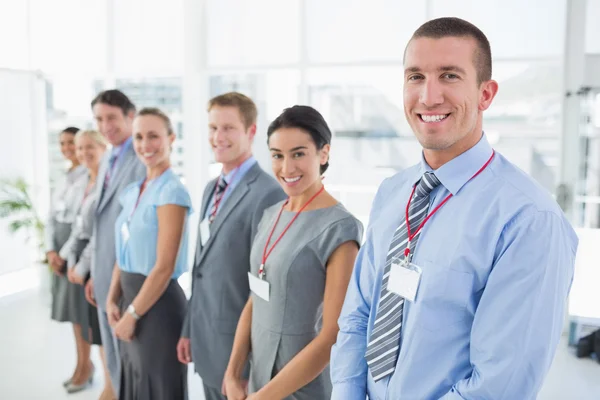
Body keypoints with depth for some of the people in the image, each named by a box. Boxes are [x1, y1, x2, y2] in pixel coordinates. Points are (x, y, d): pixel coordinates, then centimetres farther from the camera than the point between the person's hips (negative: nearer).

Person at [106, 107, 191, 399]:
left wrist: (132, 314, -13)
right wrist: (113, 300, 3)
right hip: (131, 297, 8)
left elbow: (164, 267, -19)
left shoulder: (172, 192, -16)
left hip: (158, 304, -8)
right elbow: (124, 252, 14)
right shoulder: (132, 191, 9)